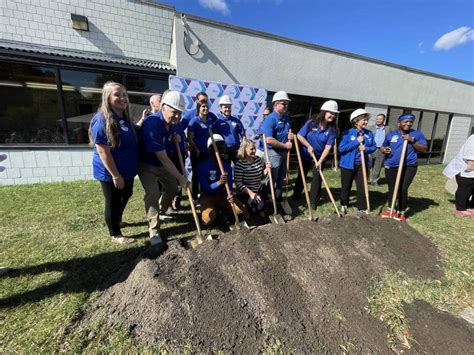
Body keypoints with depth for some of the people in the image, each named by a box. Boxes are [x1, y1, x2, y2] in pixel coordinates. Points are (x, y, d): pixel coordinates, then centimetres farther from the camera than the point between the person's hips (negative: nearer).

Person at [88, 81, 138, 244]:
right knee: (113, 202, 9)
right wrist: (116, 175, -22)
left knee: (126, 195, 25)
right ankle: (115, 234, 30)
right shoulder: (102, 120, -22)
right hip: (110, 172, -9)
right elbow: (103, 152, -24)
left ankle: (117, 220, 51)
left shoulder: (125, 118, 5)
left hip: (127, 170, 9)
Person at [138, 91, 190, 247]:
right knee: (153, 193, -22)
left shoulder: (171, 121, -7)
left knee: (172, 188, 12)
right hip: (147, 165, -8)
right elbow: (163, 158, -32)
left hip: (163, 163, 8)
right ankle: (154, 231, -8)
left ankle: (161, 212, 39)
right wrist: (180, 177, -29)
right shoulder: (152, 124, -33)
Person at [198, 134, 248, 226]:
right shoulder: (203, 166, -15)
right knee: (208, 219, -29)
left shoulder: (227, 166, -2)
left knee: (242, 210, -14)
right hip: (208, 196, -3)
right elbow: (205, 189, -20)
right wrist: (219, 182, -37)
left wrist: (229, 195, -30)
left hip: (223, 195, 4)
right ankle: (216, 210, 6)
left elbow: (229, 185, -6)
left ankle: (223, 210, 12)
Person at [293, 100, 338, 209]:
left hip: (320, 158, 0)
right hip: (305, 155, 0)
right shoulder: (311, 123, -14)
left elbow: (328, 147, -16)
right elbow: (299, 135, -11)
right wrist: (309, 146, -16)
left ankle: (313, 202, 13)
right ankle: (296, 196, 33)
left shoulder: (332, 130, -12)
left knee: (317, 178, 0)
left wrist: (320, 161, -25)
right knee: (301, 176, 14)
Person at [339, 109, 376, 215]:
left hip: (362, 165, 3)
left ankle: (362, 209, 18)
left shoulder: (369, 134, 2)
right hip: (348, 164, -2)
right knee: (346, 186, 12)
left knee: (362, 188, 4)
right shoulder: (348, 133, -10)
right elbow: (341, 148, -17)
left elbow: (373, 147, 9)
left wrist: (366, 149, -13)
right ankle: (344, 205, 31)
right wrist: (356, 142, -20)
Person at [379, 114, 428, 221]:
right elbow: (382, 147, 17)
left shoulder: (417, 134, 5)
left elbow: (424, 149, 0)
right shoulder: (390, 135, 9)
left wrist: (412, 141, -13)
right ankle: (390, 209, 29)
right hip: (391, 166, 2)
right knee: (391, 189, 12)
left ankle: (401, 212, 7)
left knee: (402, 189, -9)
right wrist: (384, 150, -7)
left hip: (408, 167, -2)